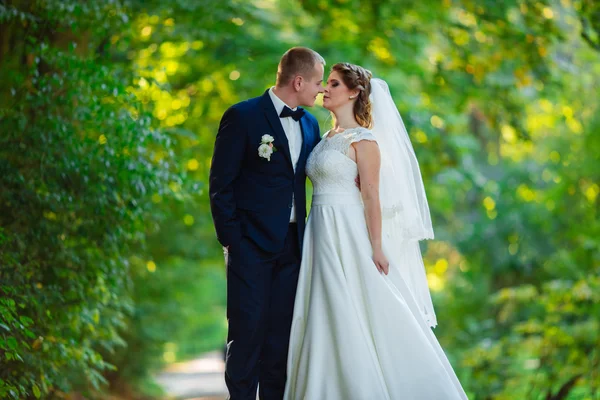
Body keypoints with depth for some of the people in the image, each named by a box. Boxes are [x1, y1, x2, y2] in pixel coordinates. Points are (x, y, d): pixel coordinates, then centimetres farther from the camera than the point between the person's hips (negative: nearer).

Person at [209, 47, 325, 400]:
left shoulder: (309, 123, 12)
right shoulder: (243, 117, -7)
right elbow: (221, 184, -7)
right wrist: (230, 238, -10)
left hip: (292, 244, 6)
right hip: (252, 243, -6)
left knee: (281, 330, 8)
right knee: (248, 328, -3)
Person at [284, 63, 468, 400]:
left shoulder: (363, 139, -8)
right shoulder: (327, 138, 15)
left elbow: (371, 195, -13)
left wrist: (376, 248, -17)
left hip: (350, 235, -8)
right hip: (324, 235, 8)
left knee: (363, 320, -5)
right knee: (332, 321, 8)